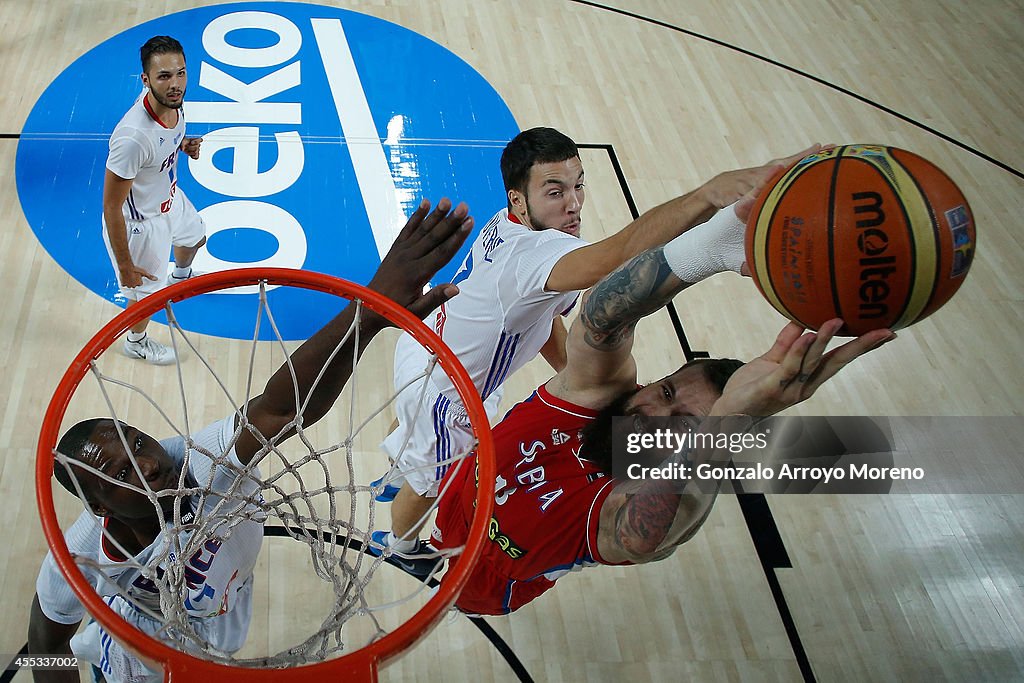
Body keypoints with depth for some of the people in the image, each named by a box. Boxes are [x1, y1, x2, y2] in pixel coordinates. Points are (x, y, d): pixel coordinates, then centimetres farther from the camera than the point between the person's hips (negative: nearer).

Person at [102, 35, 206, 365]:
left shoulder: (172, 100, -19)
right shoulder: (133, 137, -43)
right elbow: (111, 207, -31)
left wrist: (185, 145, -12)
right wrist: (125, 265, -24)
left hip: (170, 198, 8)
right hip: (141, 221, -8)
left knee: (195, 237, 36)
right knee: (146, 292, 17)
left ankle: (181, 277, 73)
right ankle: (136, 342, 50)